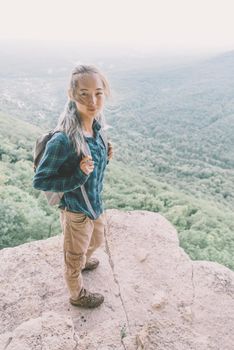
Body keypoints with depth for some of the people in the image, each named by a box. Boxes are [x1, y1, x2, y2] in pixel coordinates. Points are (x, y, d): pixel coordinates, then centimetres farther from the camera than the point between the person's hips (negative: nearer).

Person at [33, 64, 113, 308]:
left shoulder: (96, 126, -9)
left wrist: (105, 158, -11)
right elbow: (39, 181, -23)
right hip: (76, 210, -7)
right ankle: (77, 295, 50)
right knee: (74, 256, 20)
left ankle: (82, 262, 66)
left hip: (95, 203, 7)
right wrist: (78, 177, -32)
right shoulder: (63, 139, -33)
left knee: (96, 241, 34)